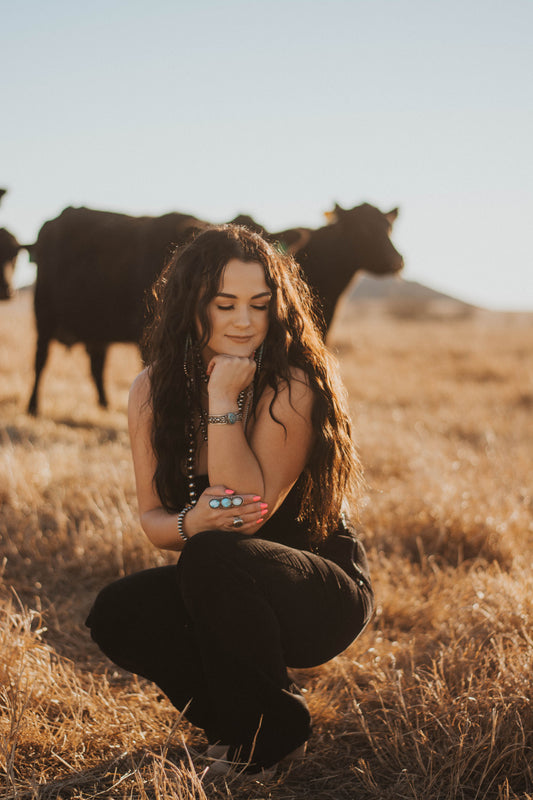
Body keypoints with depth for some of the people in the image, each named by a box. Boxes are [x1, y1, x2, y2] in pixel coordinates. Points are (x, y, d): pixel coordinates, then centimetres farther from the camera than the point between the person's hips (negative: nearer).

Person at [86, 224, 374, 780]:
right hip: (220, 590, 5)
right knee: (117, 614, -21)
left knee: (212, 557, -34)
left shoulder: (292, 385, -20)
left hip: (323, 594, -5)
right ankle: (234, 718, 4)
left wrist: (224, 400, -30)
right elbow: (150, 515, 0)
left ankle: (270, 734, -9)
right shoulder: (151, 391, -3)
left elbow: (251, 513, -27)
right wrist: (188, 523, -24)